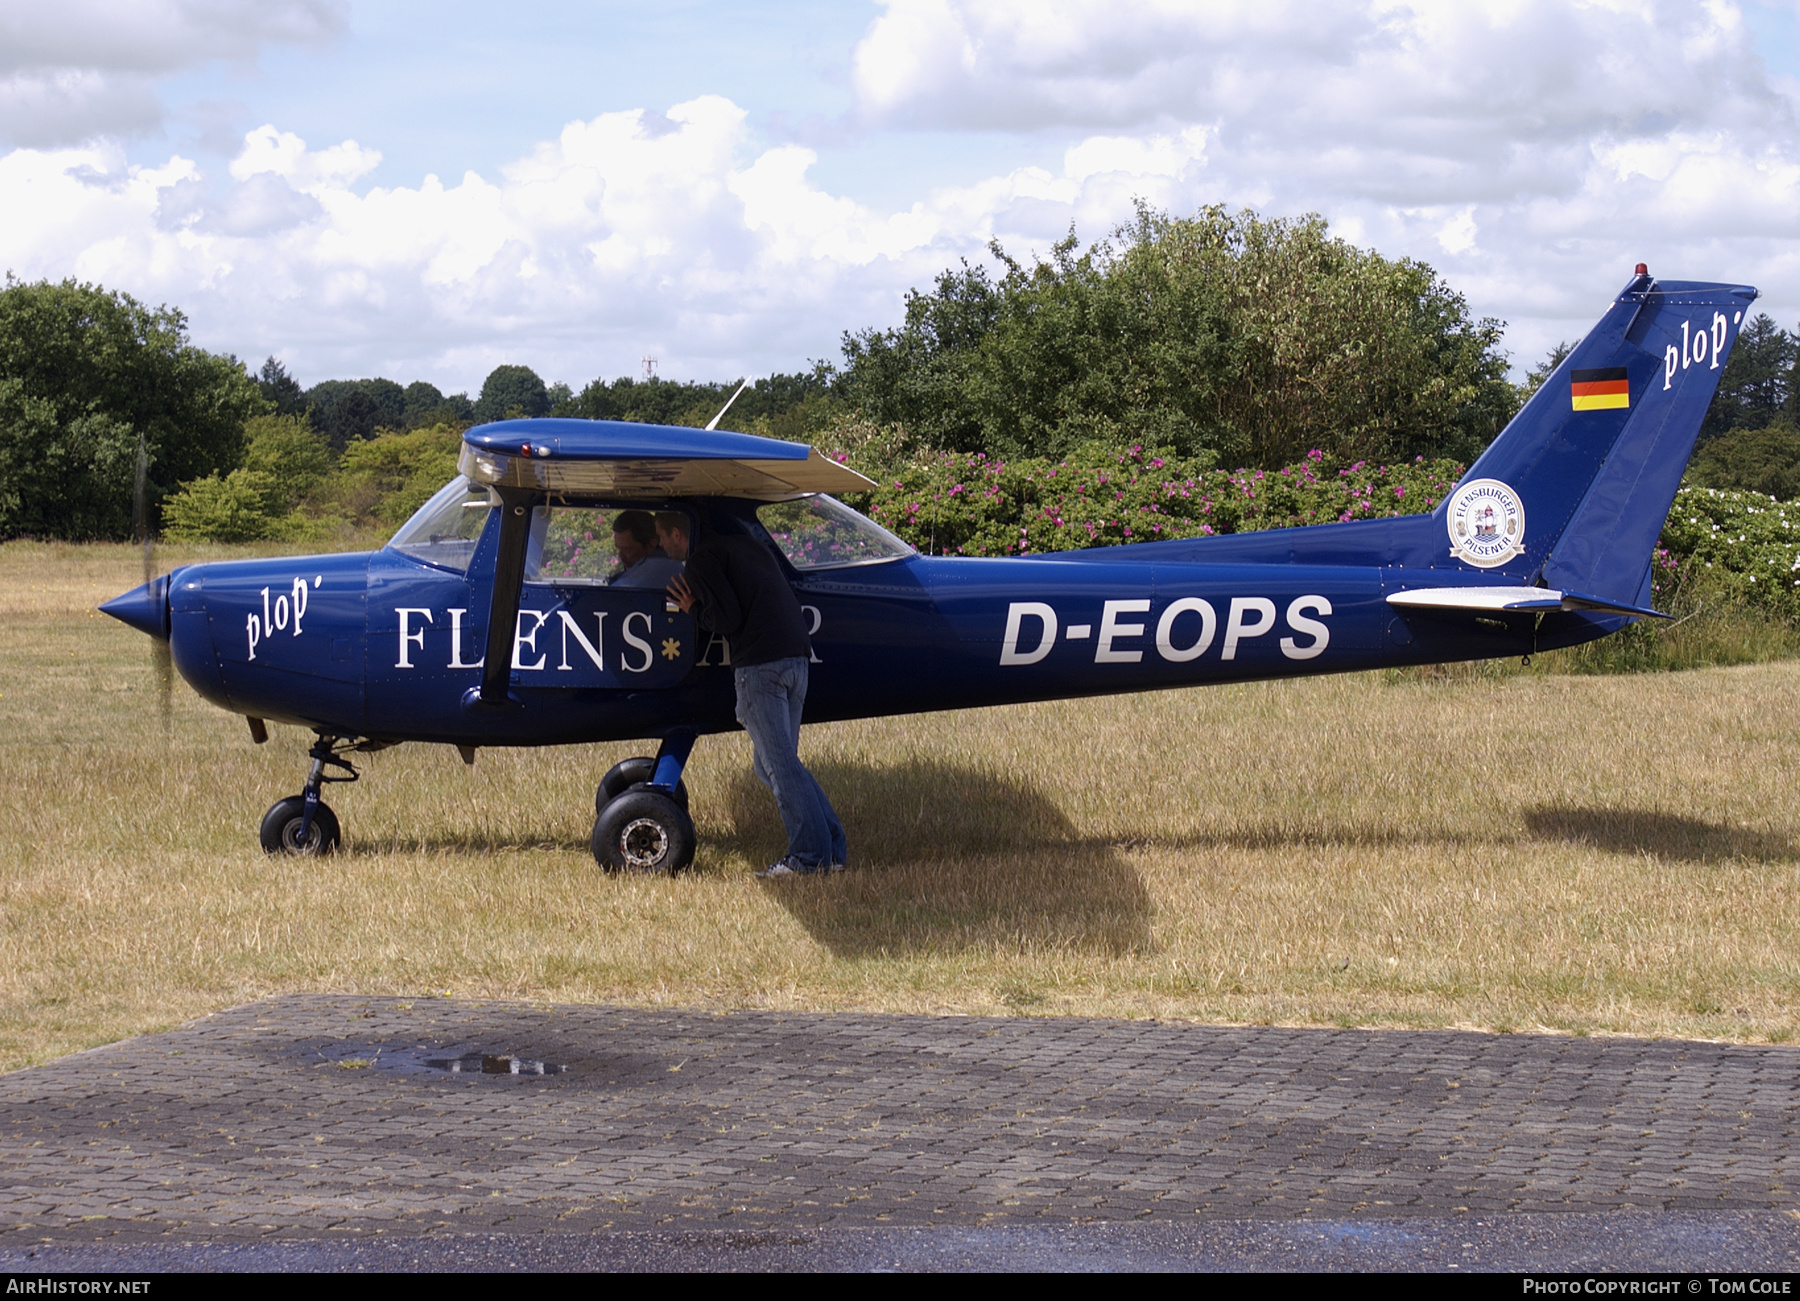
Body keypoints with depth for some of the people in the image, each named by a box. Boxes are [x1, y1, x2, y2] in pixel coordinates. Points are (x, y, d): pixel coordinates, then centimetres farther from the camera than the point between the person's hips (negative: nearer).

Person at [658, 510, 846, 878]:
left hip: (760, 664, -9)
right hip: (797, 657, 9)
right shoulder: (745, 545, 24)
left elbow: (727, 619, -13)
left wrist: (694, 610, 8)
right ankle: (832, 849, 9)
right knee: (775, 763, 15)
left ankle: (811, 855, -8)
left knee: (779, 763, -5)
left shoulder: (701, 560, -3)